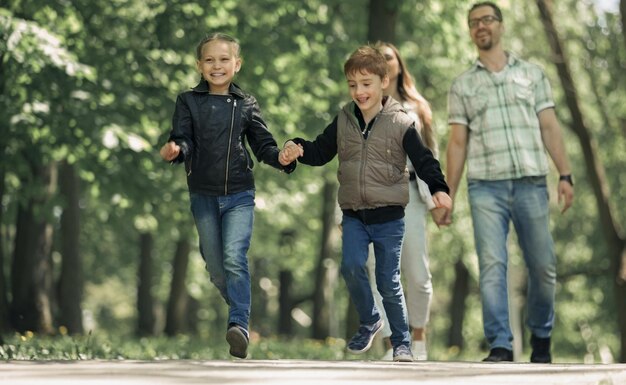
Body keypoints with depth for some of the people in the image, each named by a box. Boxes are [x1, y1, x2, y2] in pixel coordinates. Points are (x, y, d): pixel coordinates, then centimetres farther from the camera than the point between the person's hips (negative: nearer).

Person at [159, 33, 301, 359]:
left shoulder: (246, 105, 4)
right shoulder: (188, 102, 3)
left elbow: (263, 145, 3)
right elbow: (183, 140, -7)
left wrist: (282, 158, -18)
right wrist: (175, 151, -31)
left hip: (239, 195, -2)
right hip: (203, 195, 2)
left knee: (234, 258, -19)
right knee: (216, 268, 9)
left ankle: (239, 326, -26)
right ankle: (239, 306, 34)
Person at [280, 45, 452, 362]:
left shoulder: (401, 124, -6)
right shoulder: (343, 121, 5)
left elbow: (424, 161, -7)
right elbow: (320, 152, 10)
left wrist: (438, 188, -24)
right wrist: (298, 148, -12)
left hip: (389, 217, -3)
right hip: (353, 215, 3)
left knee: (388, 282, 2)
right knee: (351, 266, -18)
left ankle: (401, 341, 19)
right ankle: (369, 321, 8)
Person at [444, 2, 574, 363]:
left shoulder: (532, 74, 13)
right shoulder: (463, 85, 13)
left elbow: (550, 128, 8)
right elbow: (457, 143, 11)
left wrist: (565, 175, -2)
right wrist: (448, 195, 5)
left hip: (531, 183, 0)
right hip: (486, 186, 0)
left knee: (543, 266, 1)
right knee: (492, 265, -10)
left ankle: (541, 338, 18)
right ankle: (500, 344, -10)